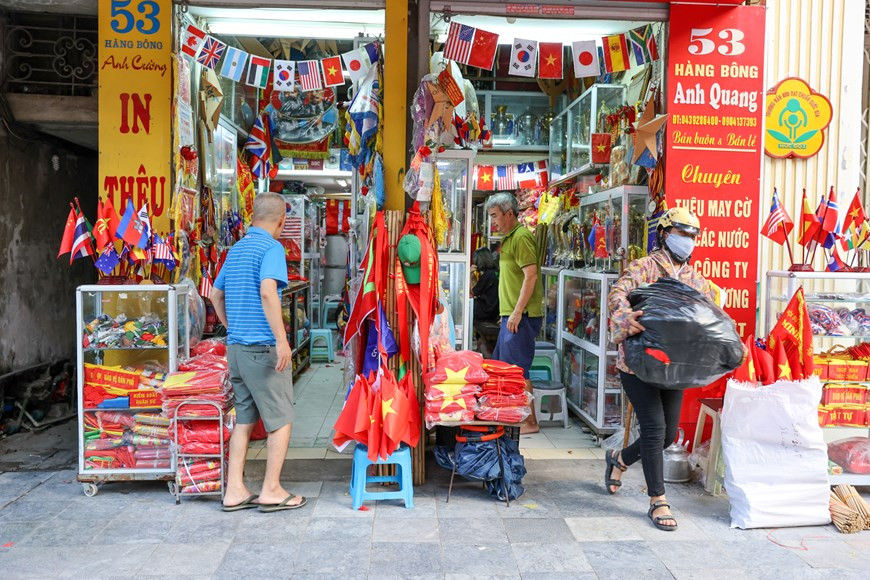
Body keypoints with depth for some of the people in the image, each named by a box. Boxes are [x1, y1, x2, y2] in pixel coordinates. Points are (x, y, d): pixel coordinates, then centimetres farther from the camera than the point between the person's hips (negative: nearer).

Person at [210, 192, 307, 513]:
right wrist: (282, 340, -26)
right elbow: (267, 292, -27)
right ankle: (271, 491, 10)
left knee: (244, 419, 14)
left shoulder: (236, 249, 15)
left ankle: (234, 490, 17)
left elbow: (216, 295, 21)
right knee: (281, 420, 4)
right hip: (263, 348, -8)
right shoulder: (271, 247, -11)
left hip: (235, 347, 8)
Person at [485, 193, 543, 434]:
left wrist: (517, 312, -21)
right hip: (511, 314, 10)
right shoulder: (509, 237, 18)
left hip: (520, 316, -10)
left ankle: (530, 422, 4)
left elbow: (531, 275, -20)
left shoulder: (521, 237, -13)